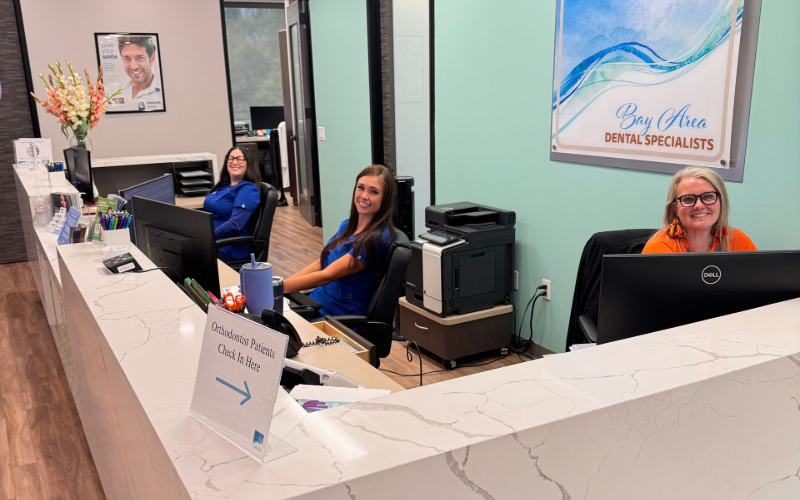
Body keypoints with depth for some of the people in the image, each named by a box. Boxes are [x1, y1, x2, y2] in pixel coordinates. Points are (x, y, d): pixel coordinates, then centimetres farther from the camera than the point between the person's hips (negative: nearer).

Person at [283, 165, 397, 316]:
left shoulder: (376, 237, -20)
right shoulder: (348, 225, 7)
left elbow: (327, 275, -22)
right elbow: (320, 264, 8)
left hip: (341, 322, -7)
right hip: (316, 303, 7)